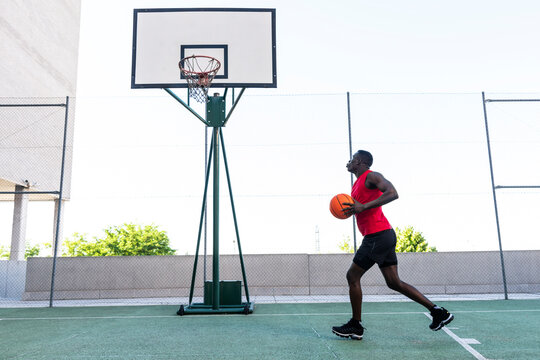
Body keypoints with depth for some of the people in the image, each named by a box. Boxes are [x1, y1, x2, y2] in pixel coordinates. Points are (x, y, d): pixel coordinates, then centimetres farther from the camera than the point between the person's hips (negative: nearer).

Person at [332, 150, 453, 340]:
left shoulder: (371, 176, -7)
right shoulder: (357, 184, 23)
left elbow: (392, 193, -23)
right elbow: (360, 207, 32)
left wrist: (363, 206, -28)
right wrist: (351, 209, 10)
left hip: (378, 235, -10)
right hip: (383, 236, 10)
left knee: (352, 276, -2)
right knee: (394, 282, 10)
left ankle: (356, 326, 8)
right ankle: (438, 312, 13)